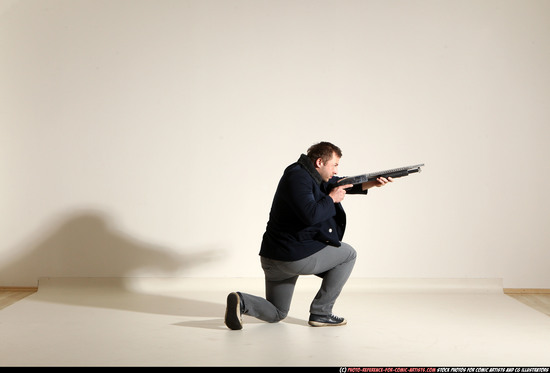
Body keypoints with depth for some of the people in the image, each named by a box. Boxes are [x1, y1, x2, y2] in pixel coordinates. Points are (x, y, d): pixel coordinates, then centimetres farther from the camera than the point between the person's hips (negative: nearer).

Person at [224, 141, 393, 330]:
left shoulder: (308, 173, 14)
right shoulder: (297, 177, -16)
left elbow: (340, 185, 20)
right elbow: (310, 214, -29)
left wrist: (370, 184, 6)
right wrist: (331, 199, -13)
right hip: (296, 257, -10)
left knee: (276, 314, 22)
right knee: (348, 254, 11)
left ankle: (242, 302, -7)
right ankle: (320, 313, 8)